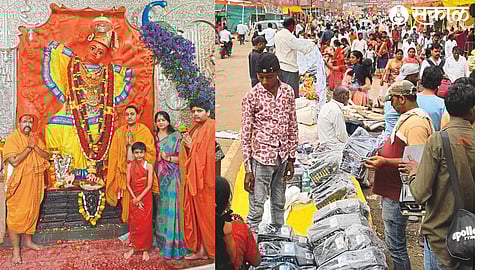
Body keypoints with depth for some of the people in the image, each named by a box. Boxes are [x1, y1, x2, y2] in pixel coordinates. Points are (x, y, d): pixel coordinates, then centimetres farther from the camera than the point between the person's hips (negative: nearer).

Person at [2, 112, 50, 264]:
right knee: (16, 216, -3)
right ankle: (16, 250, 2)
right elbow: (14, 161, -22)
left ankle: (28, 241, 31)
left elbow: (46, 156, 2)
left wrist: (35, 147, -13)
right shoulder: (12, 139, -10)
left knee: (32, 212, 15)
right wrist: (29, 147, -18)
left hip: (33, 184, 6)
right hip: (18, 185, -6)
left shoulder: (35, 139, 10)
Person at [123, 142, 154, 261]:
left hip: (146, 198, -2)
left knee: (146, 223, 1)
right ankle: (133, 247, 18)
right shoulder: (130, 165, 0)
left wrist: (139, 198, -14)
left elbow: (149, 185, -9)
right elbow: (128, 184, -1)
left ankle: (145, 249, 11)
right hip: (134, 198, 2)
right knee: (133, 223, 7)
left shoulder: (148, 166, -5)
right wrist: (135, 199, -9)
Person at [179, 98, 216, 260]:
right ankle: (201, 249, 14)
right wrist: (187, 145, -1)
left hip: (206, 177, -8)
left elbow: (211, 153, -15)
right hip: (193, 178, 8)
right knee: (195, 213, 8)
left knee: (206, 213, -2)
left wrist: (192, 146, -10)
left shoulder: (212, 128, -8)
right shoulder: (194, 129, 16)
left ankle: (210, 249, 6)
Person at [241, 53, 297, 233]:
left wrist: (291, 159, 8)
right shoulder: (251, 97, -11)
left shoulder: (288, 92, 1)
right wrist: (248, 169, -11)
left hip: (282, 157, 5)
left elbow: (292, 127, 9)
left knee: (279, 205, 19)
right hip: (261, 158, -5)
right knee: (256, 211, -2)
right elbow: (246, 135, -9)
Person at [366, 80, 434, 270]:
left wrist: (385, 162, -26)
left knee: (396, 244, -4)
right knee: (395, 243, 19)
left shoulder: (416, 123, -19)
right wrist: (383, 153, 17)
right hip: (392, 190, 11)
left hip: (397, 195, -11)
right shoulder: (407, 119, 15)